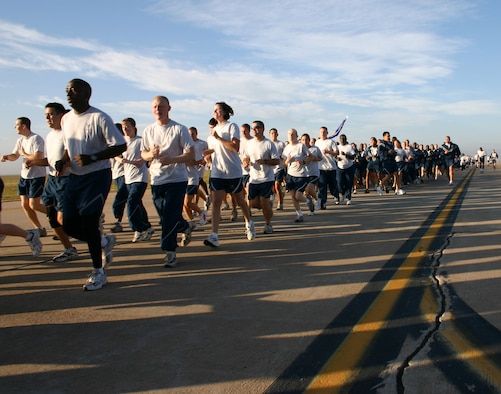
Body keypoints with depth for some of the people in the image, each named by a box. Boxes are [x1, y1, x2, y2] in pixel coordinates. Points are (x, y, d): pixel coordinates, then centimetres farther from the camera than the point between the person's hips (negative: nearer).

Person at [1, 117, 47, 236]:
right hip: (24, 176, 9)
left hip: (37, 176, -9)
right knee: (24, 204, 7)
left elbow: (37, 157, -26)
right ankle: (40, 229, 17)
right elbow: (15, 156, 16)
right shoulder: (20, 140, 10)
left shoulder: (36, 139, -16)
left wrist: (23, 154, -11)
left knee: (33, 205, -9)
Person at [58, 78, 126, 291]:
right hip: (75, 177, 7)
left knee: (88, 222, -10)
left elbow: (120, 146, -16)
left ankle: (98, 272, 8)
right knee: (69, 225, 5)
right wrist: (63, 161, 0)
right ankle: (105, 242, 32)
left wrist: (92, 158, -25)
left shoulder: (99, 118, -14)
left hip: (97, 176, -7)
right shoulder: (66, 119, 9)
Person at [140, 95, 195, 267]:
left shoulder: (179, 129, -4)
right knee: (165, 218, 11)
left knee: (169, 218, -9)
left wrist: (171, 160, -22)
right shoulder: (148, 130, 9)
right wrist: (151, 154, -10)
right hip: (156, 180, 5)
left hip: (176, 179, -5)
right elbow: (143, 154, 14)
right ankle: (185, 227, 40)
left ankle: (170, 252, 3)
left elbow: (191, 154, -8)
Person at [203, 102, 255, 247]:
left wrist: (218, 138, -20)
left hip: (233, 171, -5)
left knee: (240, 201, 11)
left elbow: (235, 147, -19)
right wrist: (209, 152, 9)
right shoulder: (214, 129, 14)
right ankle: (214, 236, -11)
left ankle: (249, 224, 37)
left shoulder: (232, 126, -6)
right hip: (217, 172, 5)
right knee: (216, 203, -7)